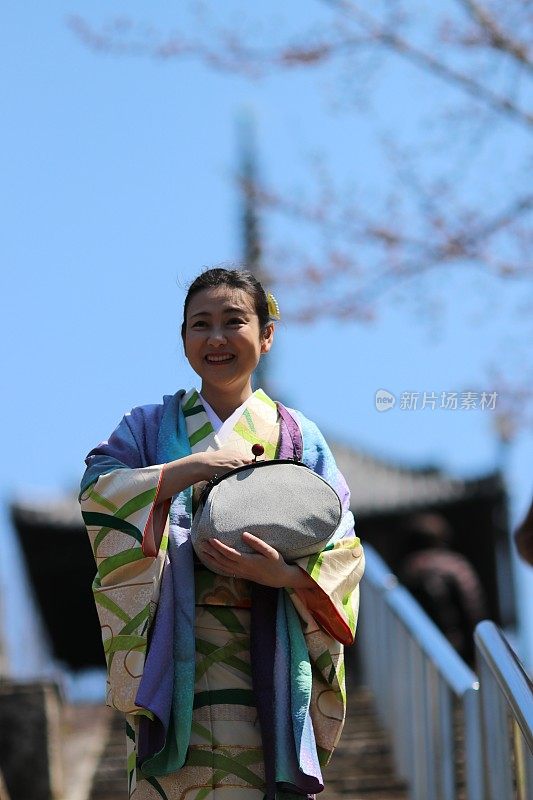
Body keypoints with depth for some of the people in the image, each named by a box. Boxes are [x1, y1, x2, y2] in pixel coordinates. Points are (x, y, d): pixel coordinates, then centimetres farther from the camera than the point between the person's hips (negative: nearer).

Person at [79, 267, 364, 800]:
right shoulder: (151, 426, 13)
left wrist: (285, 574, -17)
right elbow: (97, 493, -6)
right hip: (176, 654, 0)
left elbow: (343, 548, 3)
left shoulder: (299, 436, 11)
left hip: (270, 658, 0)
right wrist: (191, 467, -12)